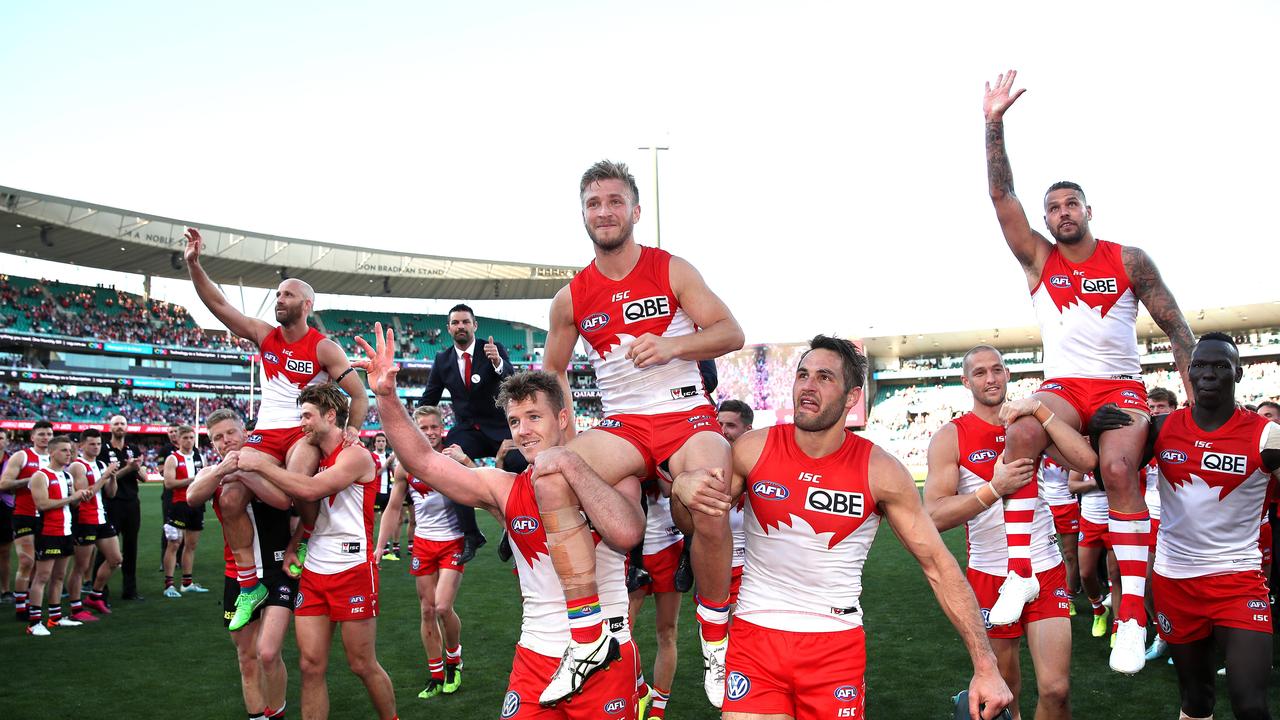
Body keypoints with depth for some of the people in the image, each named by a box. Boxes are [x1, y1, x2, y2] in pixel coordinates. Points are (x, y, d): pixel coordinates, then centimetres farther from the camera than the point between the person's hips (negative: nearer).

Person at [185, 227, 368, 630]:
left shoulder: (323, 348, -5)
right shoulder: (264, 335, 7)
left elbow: (358, 393, -5)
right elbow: (217, 304, 1)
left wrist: (352, 430, -20)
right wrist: (193, 264, -10)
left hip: (306, 431, -4)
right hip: (266, 432, 5)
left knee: (297, 480, -38)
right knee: (230, 498, -15)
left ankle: (312, 538, -5)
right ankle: (249, 586, -2)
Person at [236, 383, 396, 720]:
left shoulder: (356, 455, -10)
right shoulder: (317, 459, 14)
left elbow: (311, 490, -23)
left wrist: (260, 464, -17)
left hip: (352, 570, -7)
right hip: (313, 570, 7)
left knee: (363, 665, 4)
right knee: (311, 665, 3)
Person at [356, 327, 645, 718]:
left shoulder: (610, 476, -5)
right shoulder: (504, 489, 1)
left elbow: (627, 533, -25)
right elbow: (422, 461, -5)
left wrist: (568, 461, -22)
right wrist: (386, 396, -17)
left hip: (606, 657, -2)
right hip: (535, 657, 2)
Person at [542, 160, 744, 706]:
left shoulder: (671, 270, 2)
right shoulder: (571, 298, 9)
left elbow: (731, 333, -1)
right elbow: (553, 370, 19)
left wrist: (671, 345, -18)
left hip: (687, 415, -2)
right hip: (621, 425, 2)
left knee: (709, 512, -32)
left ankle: (715, 642, -4)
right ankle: (585, 639, -19)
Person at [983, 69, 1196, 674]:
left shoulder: (1129, 260, 6)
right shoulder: (1038, 260, 9)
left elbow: (1175, 326, 5)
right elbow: (1001, 198, 0)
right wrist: (995, 125, -6)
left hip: (1121, 386, -1)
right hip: (1063, 385, 1)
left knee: (1119, 469, -30)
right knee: (1022, 432, -32)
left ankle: (1133, 610, -26)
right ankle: (1021, 571, -27)